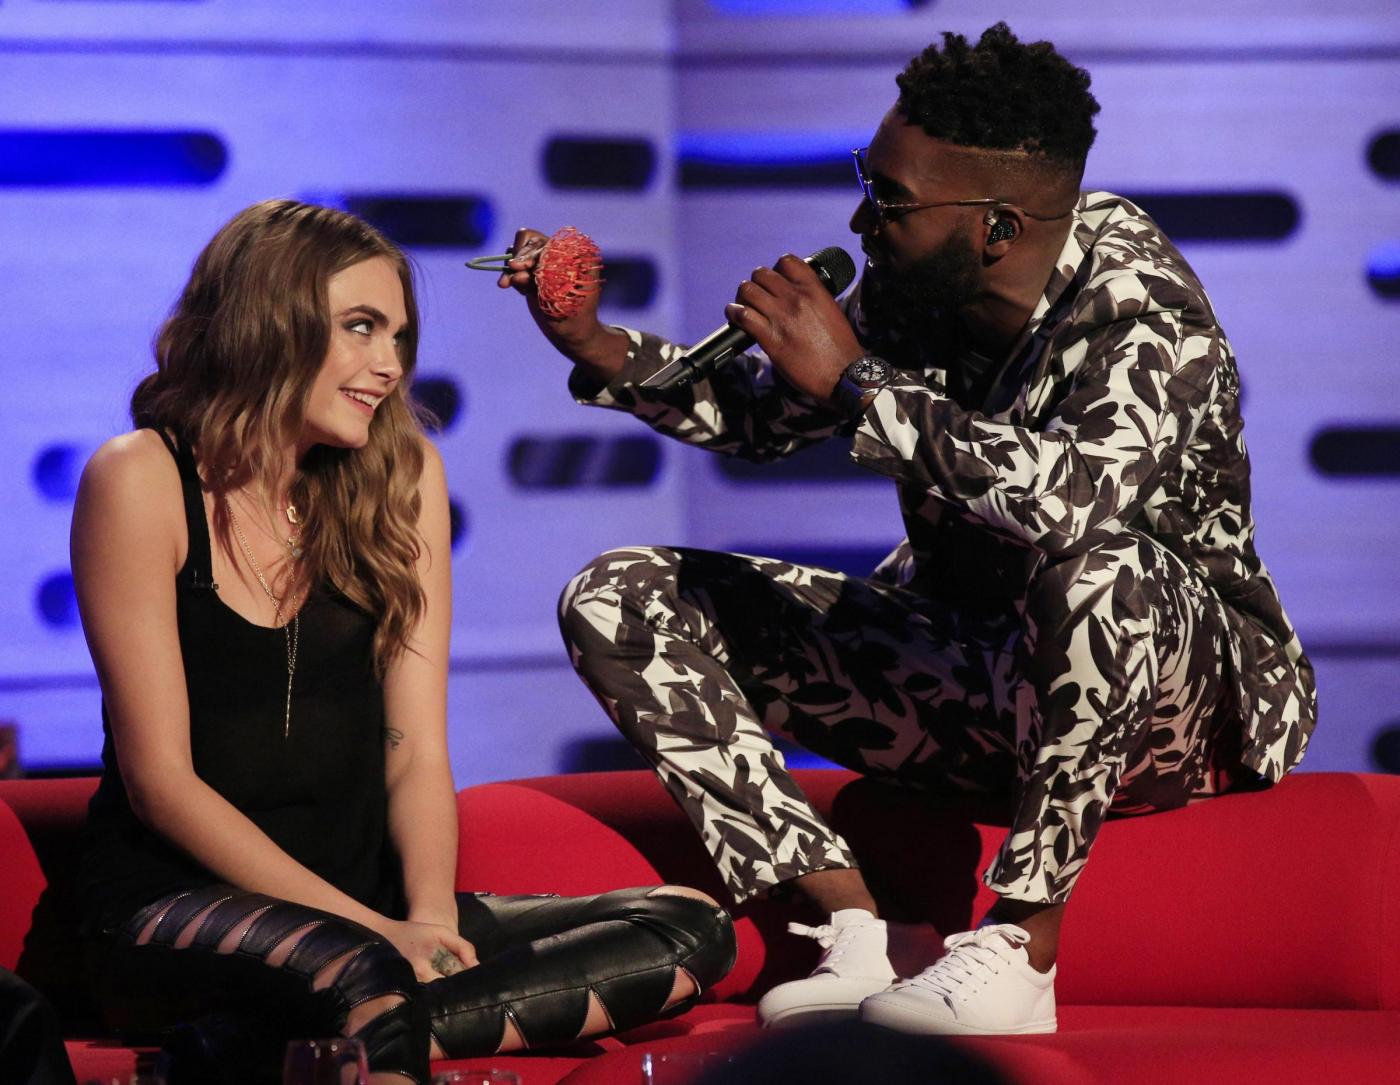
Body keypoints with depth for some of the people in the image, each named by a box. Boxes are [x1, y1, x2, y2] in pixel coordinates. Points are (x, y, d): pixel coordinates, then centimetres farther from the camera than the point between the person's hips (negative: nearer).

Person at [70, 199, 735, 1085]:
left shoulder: (400, 474, 10)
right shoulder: (142, 482, -6)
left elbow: (416, 751, 4)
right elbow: (159, 779, -11)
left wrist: (430, 919, -16)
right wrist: (372, 926, -18)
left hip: (366, 902, 8)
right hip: (176, 904, -8)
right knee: (363, 980, -42)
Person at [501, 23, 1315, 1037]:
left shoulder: (1147, 315, -25)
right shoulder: (912, 286, -6)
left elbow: (1075, 497, -46)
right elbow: (766, 415, 13)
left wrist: (854, 382, -35)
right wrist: (599, 349, -3)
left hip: (1178, 701, -7)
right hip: (968, 669, 7)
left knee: (1099, 566, -42)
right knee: (619, 601, -4)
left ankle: (1020, 953, -25)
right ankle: (860, 937, -17)